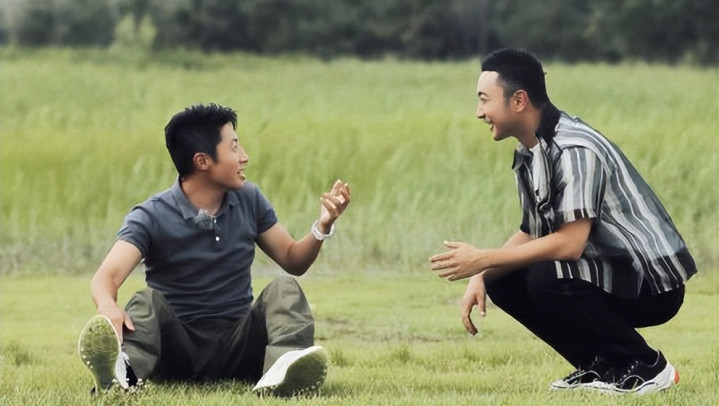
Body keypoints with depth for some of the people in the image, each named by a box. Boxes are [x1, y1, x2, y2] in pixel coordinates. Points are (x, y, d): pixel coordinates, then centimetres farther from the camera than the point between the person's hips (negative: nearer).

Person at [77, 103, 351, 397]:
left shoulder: (248, 200, 8)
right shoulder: (151, 218, -7)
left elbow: (293, 260, 17)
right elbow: (106, 277, -21)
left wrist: (323, 226, -5)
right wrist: (108, 307, -46)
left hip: (237, 343, 3)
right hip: (178, 345, -3)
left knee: (284, 289, -21)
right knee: (147, 302, -31)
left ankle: (281, 373, -54)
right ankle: (123, 368, -67)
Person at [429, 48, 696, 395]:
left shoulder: (574, 150, -23)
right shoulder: (529, 155, 5)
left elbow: (569, 243, -30)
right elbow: (530, 235, 12)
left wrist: (483, 260, -24)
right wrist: (481, 276, -6)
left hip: (654, 283, -9)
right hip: (607, 273, 9)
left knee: (547, 279, -30)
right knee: (502, 282, -1)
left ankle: (646, 368, -12)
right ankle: (601, 365, 7)